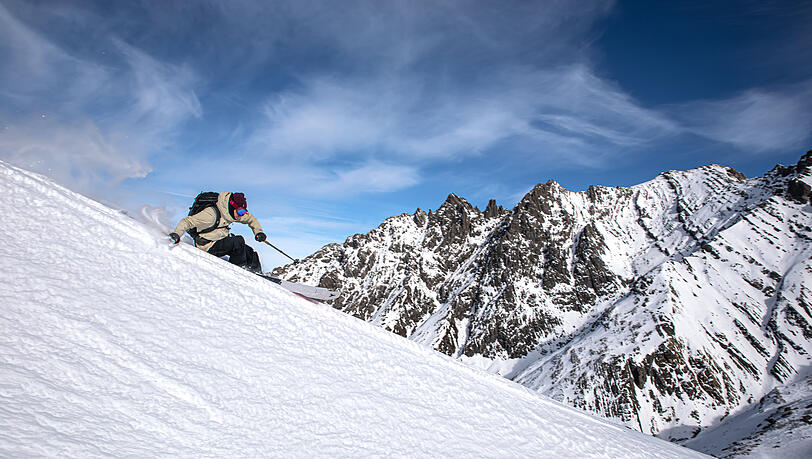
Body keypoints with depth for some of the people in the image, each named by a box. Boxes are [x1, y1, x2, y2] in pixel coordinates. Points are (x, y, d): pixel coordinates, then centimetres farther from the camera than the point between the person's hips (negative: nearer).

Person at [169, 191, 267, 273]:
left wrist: (258, 232, 2)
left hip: (220, 241, 8)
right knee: (238, 241, -25)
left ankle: (257, 271, 12)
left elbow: (250, 218, 13)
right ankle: (240, 267, -9)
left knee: (248, 251, -1)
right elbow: (187, 221, -25)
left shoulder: (231, 213, -2)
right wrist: (176, 234, -38)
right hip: (208, 247, -8)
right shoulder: (211, 214, -26)